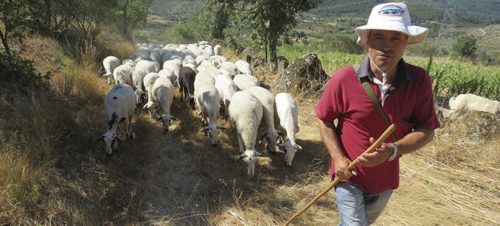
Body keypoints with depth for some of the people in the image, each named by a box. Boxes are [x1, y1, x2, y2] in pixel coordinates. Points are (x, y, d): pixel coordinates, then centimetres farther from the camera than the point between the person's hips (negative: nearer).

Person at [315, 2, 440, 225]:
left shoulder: (419, 80, -15)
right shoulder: (344, 79, -21)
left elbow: (426, 130, -10)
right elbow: (325, 120, -8)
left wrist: (392, 150, -27)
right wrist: (338, 158, -18)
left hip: (385, 178, 4)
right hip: (350, 176, -3)